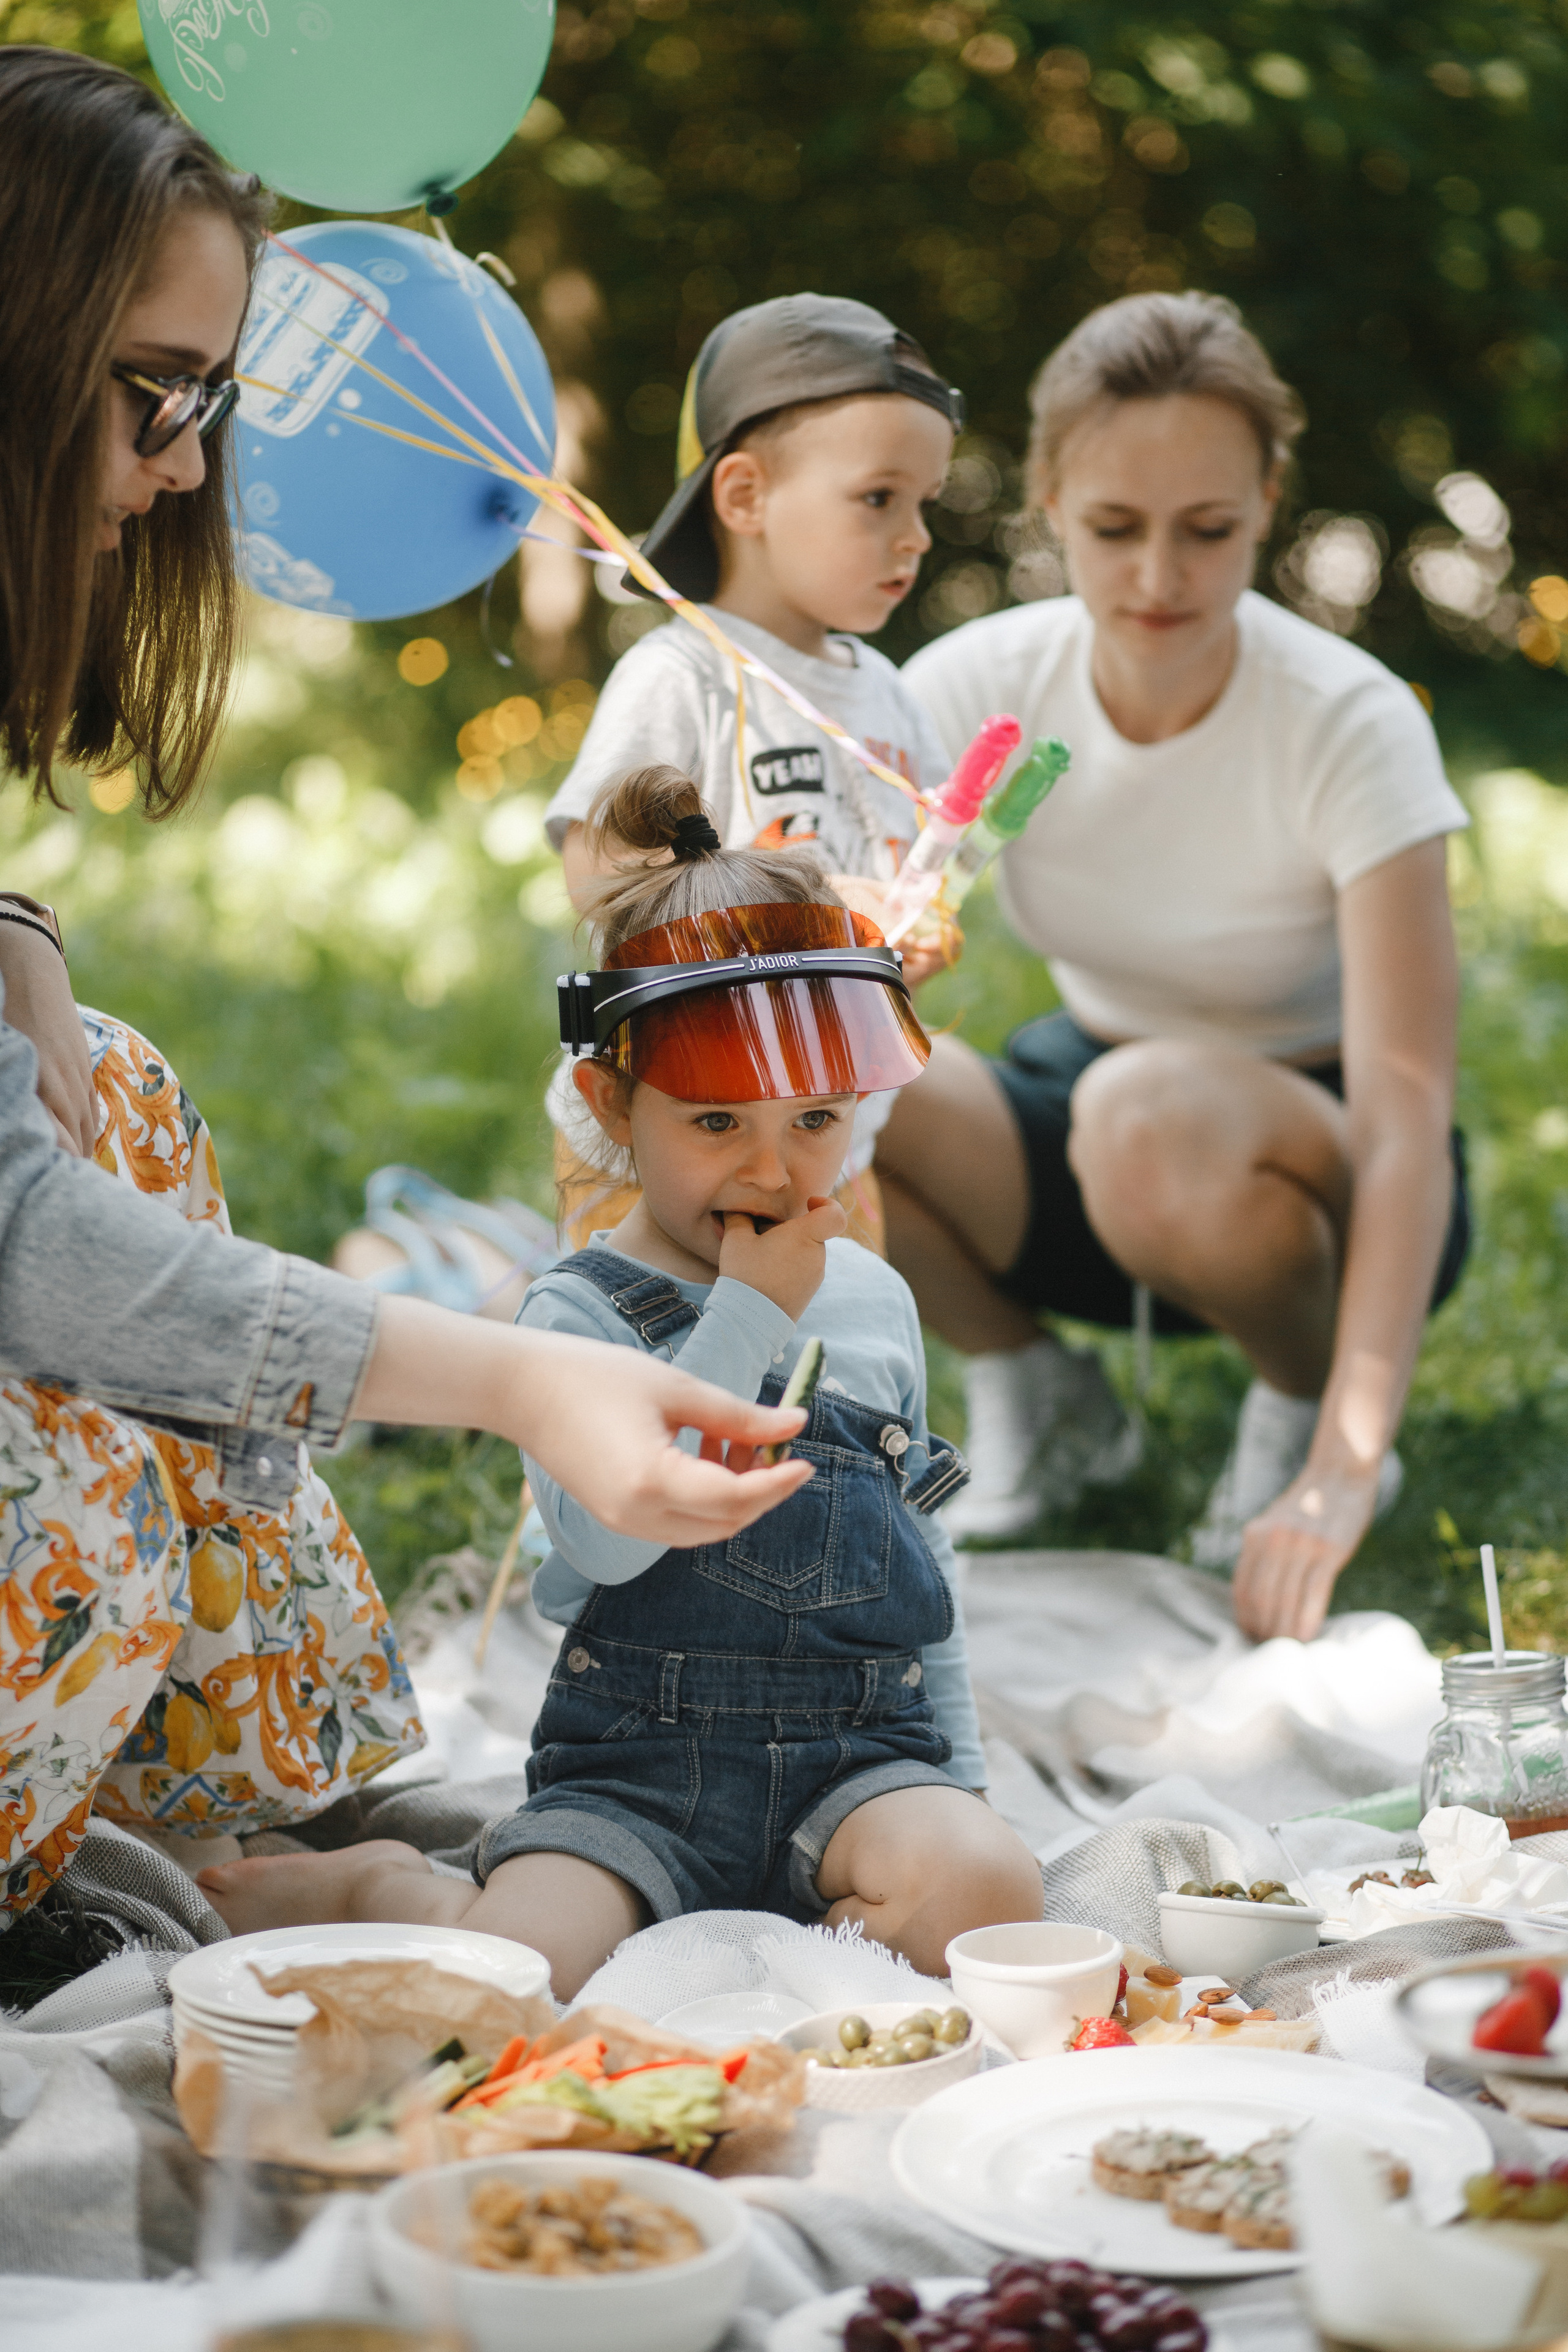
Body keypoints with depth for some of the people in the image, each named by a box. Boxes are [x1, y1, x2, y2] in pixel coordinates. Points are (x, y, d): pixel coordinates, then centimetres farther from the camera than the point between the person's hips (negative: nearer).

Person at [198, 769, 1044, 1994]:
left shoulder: (873, 1296, 11)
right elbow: (608, 1532, -23)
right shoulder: (583, 1309, -4)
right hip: (637, 1760, -3)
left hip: (857, 1751, 3)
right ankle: (381, 1885, 7)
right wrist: (751, 1312, -17)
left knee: (986, 1889, -29)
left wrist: (955, 1770, 17)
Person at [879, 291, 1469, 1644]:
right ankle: (1033, 1401, 0)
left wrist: (1346, 1466, -44)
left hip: (1312, 1164, -3)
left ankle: (1305, 1402, -6)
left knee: (1154, 1118, -40)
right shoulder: (978, 688, -15)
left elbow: (1407, 1114, -33)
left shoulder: (1352, 725, -25)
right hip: (1089, 1097, 3)